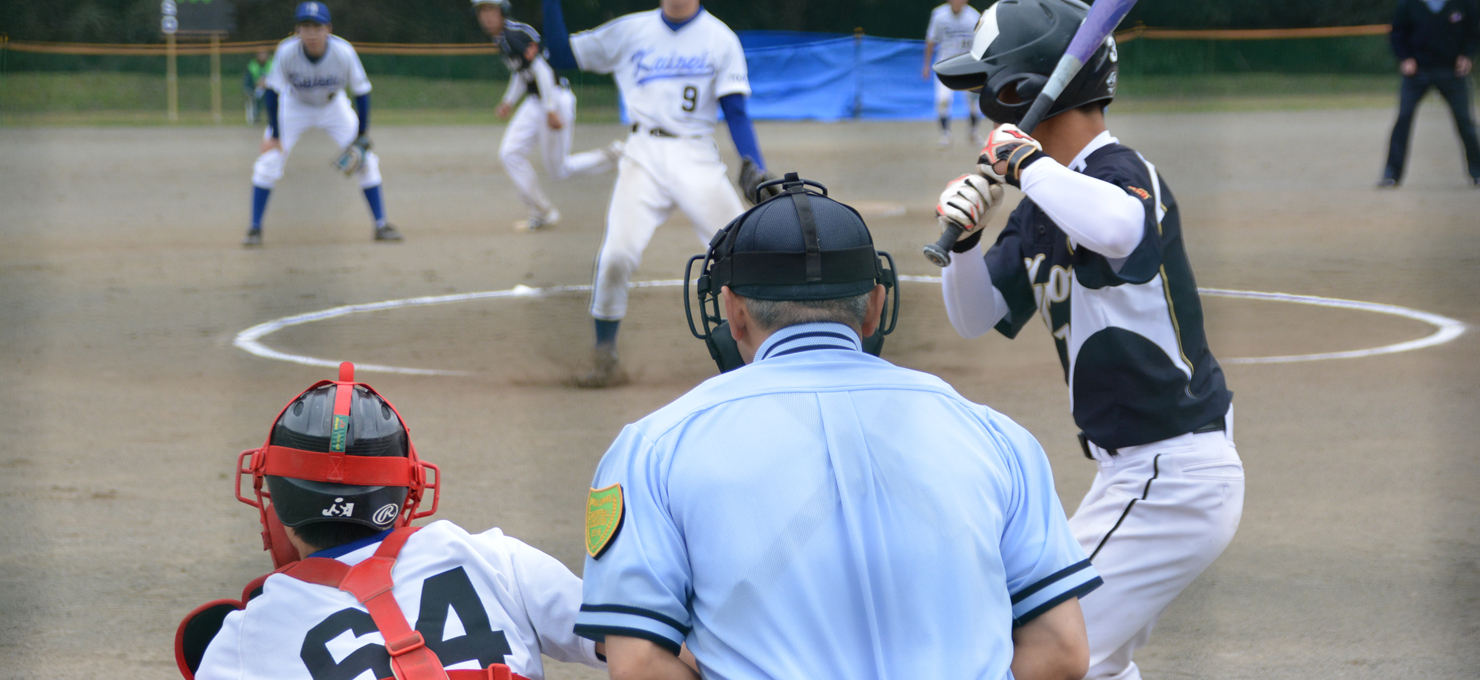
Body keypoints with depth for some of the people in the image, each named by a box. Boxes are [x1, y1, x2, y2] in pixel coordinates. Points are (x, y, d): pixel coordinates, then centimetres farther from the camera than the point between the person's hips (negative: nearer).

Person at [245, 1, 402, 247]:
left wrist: (362, 137, -20)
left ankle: (381, 225, 6)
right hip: (294, 105, -1)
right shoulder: (286, 52, -32)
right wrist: (274, 135, -24)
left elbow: (361, 93, -18)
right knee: (269, 161, -13)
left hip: (333, 106, 1)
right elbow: (273, 92, -21)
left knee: (366, 161, -6)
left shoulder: (344, 52, -31)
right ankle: (255, 228, -2)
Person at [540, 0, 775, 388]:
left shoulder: (720, 39, 4)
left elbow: (735, 112, -1)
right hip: (644, 156, 1)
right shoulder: (630, 31, 9)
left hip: (697, 159, -1)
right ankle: (605, 363, -2)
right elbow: (561, 54, 13)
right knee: (616, 256, -15)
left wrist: (752, 164, -16)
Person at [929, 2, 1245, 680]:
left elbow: (1115, 227, -43)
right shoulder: (1047, 199, 10)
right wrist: (964, 237, -7)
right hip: (1135, 473, 10)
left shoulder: (1122, 173, -18)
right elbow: (978, 316, 12)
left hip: (1172, 483, -10)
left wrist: (1025, 163, -29)